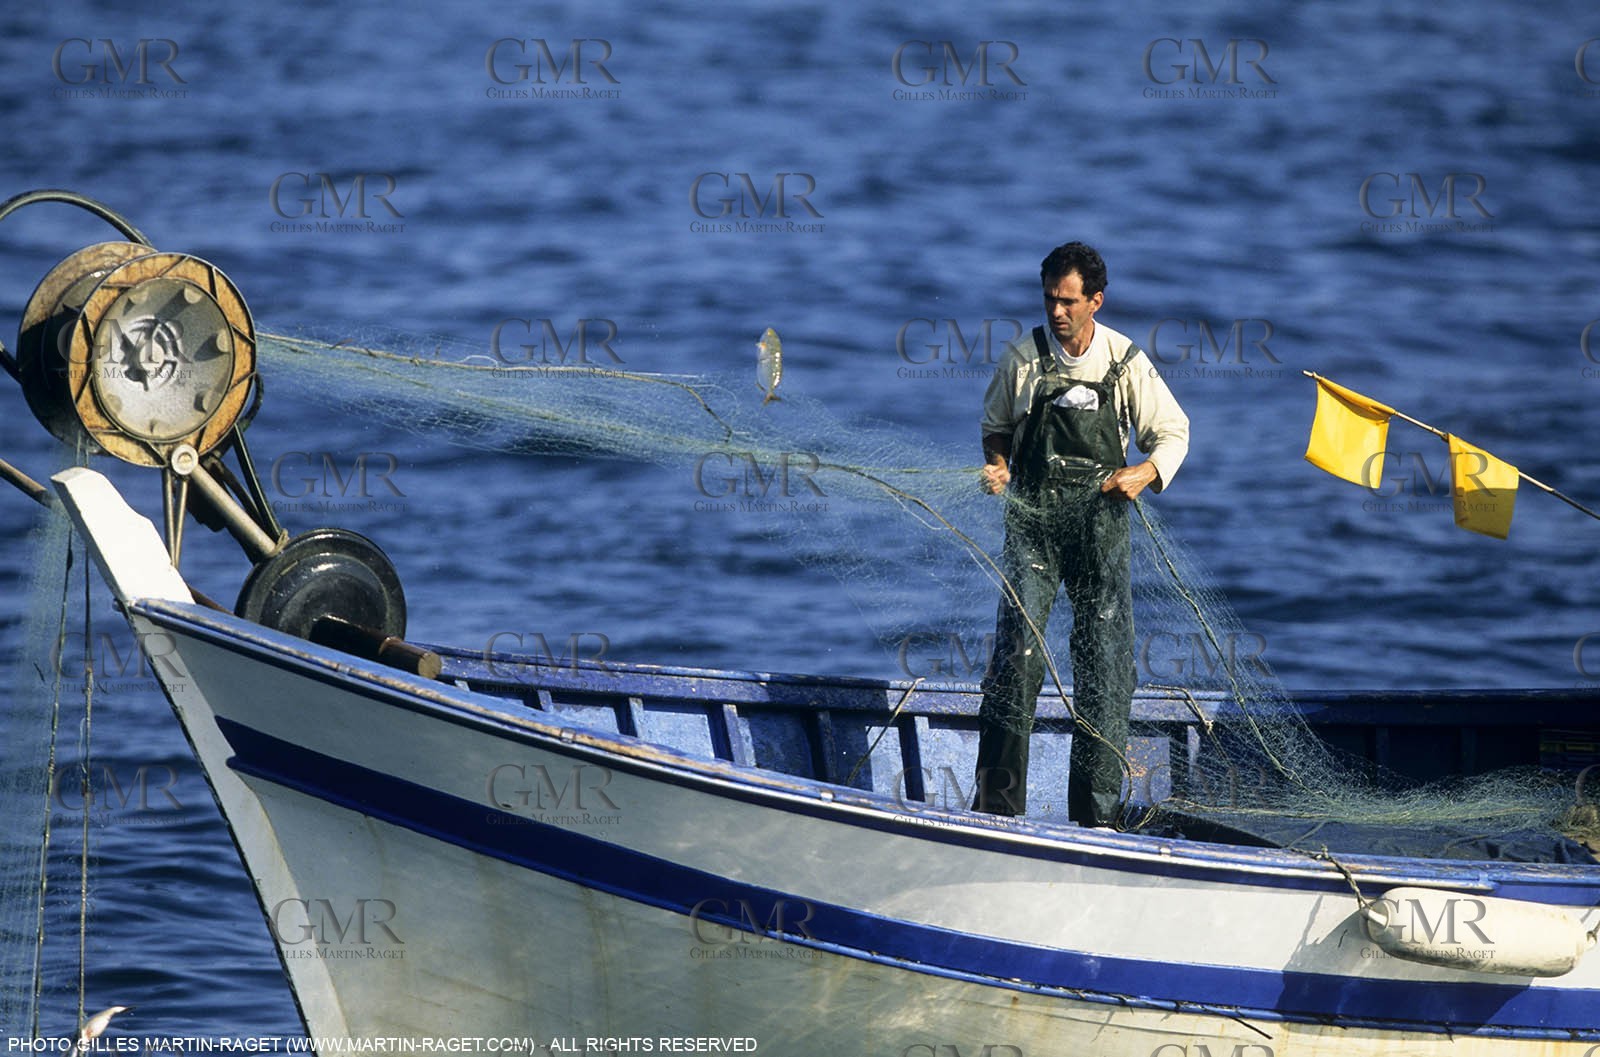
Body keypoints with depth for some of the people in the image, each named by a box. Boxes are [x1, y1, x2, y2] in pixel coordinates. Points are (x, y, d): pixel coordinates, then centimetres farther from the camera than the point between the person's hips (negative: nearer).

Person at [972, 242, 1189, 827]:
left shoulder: (1126, 362, 0)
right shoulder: (1022, 357, 1)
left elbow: (1172, 432, 8)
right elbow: (996, 425, 16)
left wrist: (1147, 472, -11)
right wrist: (997, 463, -5)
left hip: (1101, 520, 1)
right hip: (1033, 520, -1)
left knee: (1105, 667, 0)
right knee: (1018, 652, -13)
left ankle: (1096, 812, 5)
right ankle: (998, 801, -11)